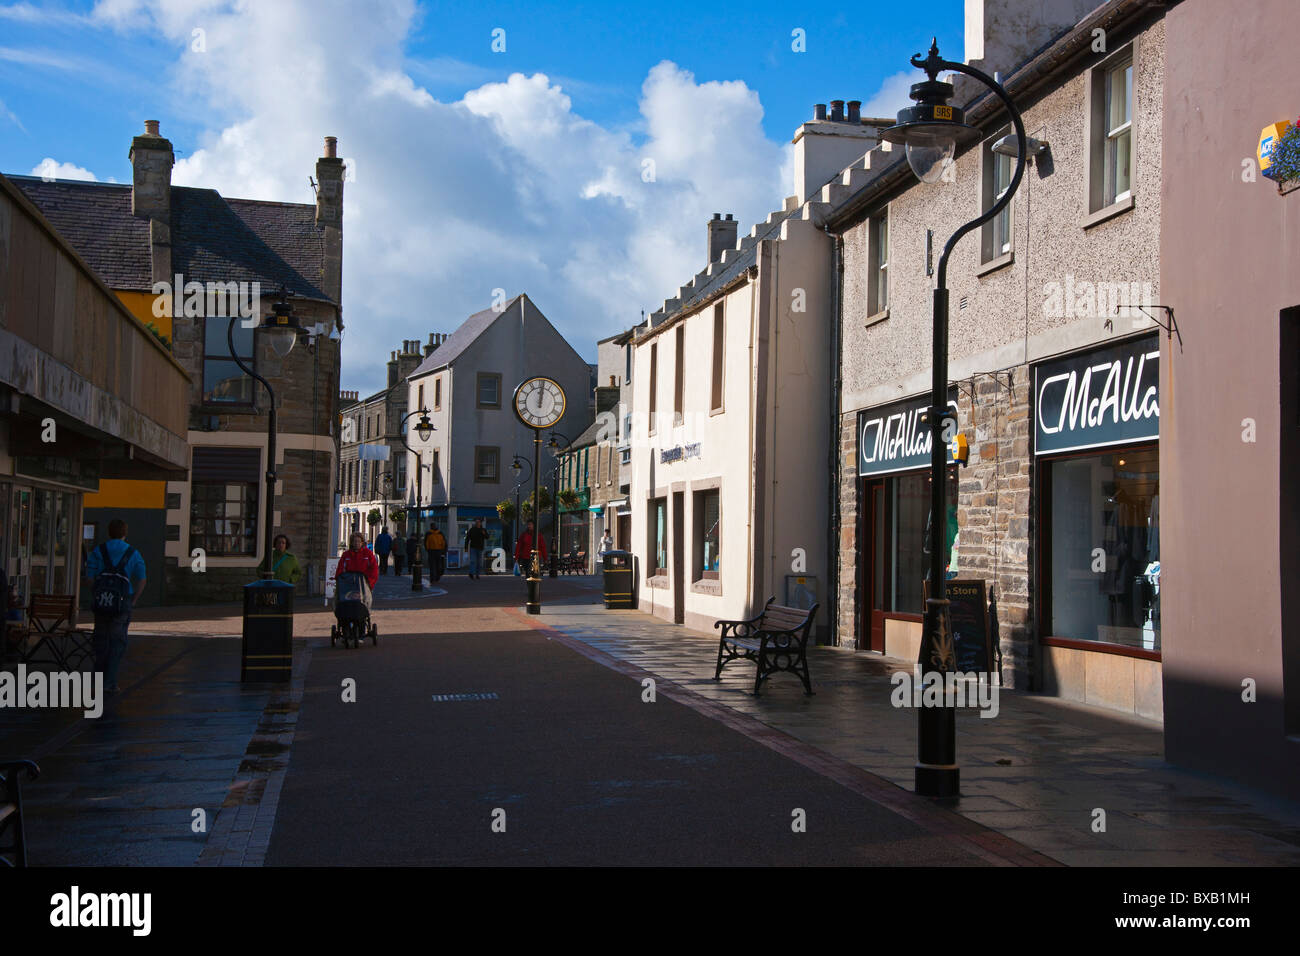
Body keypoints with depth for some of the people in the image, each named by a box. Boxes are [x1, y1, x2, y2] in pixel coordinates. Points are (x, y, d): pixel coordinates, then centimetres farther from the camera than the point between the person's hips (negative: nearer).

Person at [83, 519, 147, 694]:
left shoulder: (97, 552, 3)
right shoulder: (133, 553, 4)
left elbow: (89, 578, -4)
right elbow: (142, 579, -1)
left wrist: (97, 594, 7)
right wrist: (134, 600, 5)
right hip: (123, 602, -1)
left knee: (101, 640, 12)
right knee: (118, 642, 2)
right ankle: (111, 682, -6)